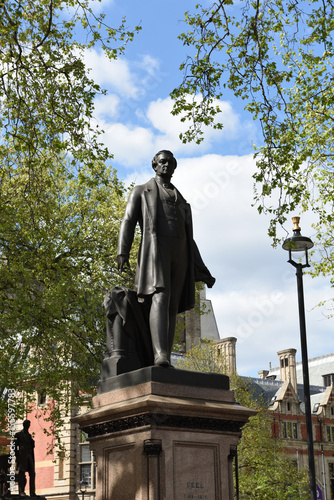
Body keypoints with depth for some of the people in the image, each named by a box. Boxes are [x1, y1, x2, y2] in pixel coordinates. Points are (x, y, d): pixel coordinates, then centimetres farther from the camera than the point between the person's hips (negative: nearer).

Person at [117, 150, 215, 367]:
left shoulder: (182, 202, 30)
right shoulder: (141, 191, 17)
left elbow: (188, 238, 25)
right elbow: (128, 222, 3)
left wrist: (202, 272, 17)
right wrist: (122, 253, -15)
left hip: (179, 253, 5)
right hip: (155, 249, -5)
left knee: (172, 307, -4)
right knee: (160, 297, -27)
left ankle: (165, 363, -5)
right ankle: (160, 355, -40)